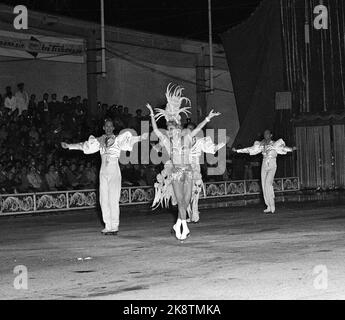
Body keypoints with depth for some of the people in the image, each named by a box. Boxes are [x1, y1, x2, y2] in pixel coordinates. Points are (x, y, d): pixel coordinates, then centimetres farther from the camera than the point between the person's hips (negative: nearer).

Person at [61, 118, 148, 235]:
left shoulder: (118, 139, 0)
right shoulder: (99, 140, 11)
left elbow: (130, 140, -16)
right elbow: (83, 146, 15)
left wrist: (140, 138, -35)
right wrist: (68, 146, 14)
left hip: (114, 171, -4)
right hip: (103, 172, 4)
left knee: (113, 199, -8)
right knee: (104, 199, 2)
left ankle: (115, 226, -3)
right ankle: (108, 226, 8)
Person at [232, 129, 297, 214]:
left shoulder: (275, 144, -1)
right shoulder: (261, 145, 10)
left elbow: (283, 148, -18)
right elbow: (249, 149, 14)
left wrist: (291, 149, -38)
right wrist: (237, 150, 12)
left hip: (272, 166, -5)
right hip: (264, 166, 5)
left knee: (268, 184, -20)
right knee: (264, 186, 0)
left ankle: (272, 207, -17)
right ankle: (269, 207, 6)